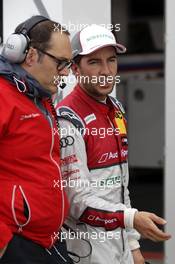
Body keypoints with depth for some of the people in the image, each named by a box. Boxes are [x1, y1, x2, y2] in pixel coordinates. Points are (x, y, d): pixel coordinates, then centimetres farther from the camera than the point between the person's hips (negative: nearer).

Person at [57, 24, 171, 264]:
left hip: (120, 244, 8)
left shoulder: (117, 110, 11)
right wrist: (131, 218, -31)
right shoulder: (68, 119, -16)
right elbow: (77, 201, -20)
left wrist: (132, 244, 17)